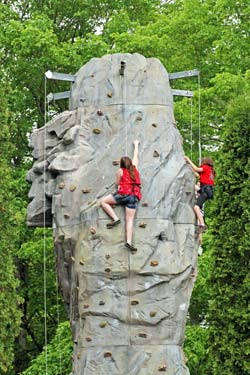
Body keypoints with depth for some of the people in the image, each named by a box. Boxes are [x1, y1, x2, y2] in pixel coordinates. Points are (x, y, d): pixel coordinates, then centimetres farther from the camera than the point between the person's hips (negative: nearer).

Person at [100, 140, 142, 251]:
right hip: (135, 196, 4)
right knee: (129, 220, -1)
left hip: (124, 193, -4)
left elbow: (117, 183, 11)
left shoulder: (120, 171, 5)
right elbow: (135, 156, 32)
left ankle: (115, 218, -3)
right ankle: (129, 241, -13)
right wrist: (136, 145, 45)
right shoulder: (134, 168, 16)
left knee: (103, 201, 10)